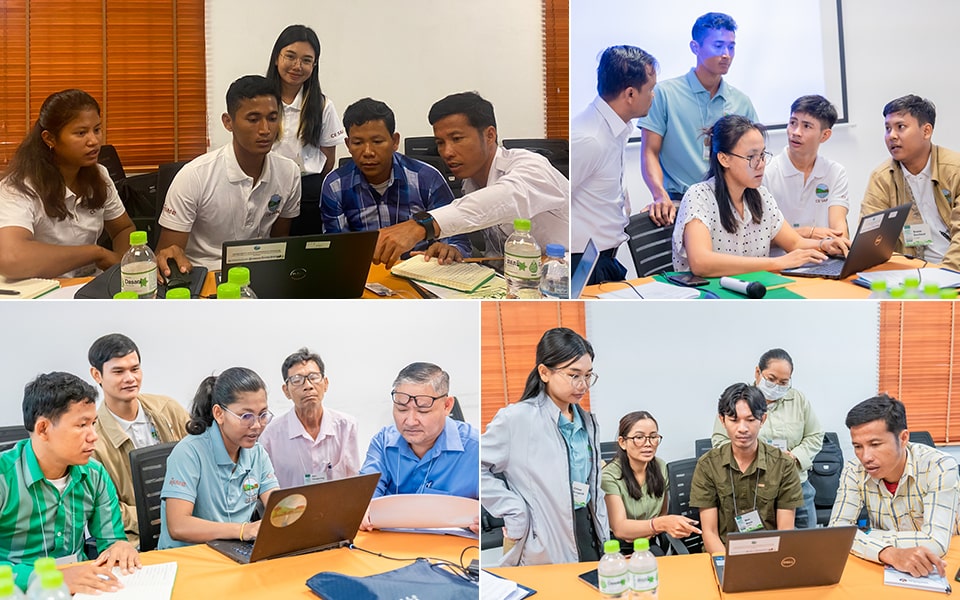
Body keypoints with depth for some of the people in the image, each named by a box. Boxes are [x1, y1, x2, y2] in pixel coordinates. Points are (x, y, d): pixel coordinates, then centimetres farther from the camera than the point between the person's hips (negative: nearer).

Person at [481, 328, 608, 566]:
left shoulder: (588, 422, 10)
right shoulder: (516, 419, -13)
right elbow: (479, 468, -12)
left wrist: (604, 536, 13)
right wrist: (513, 512, -15)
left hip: (586, 530, 6)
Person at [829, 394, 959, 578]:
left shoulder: (939, 467, -17)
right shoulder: (854, 471, -7)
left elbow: (936, 542, -25)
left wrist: (868, 535, -20)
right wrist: (889, 554, -33)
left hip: (937, 569, -2)